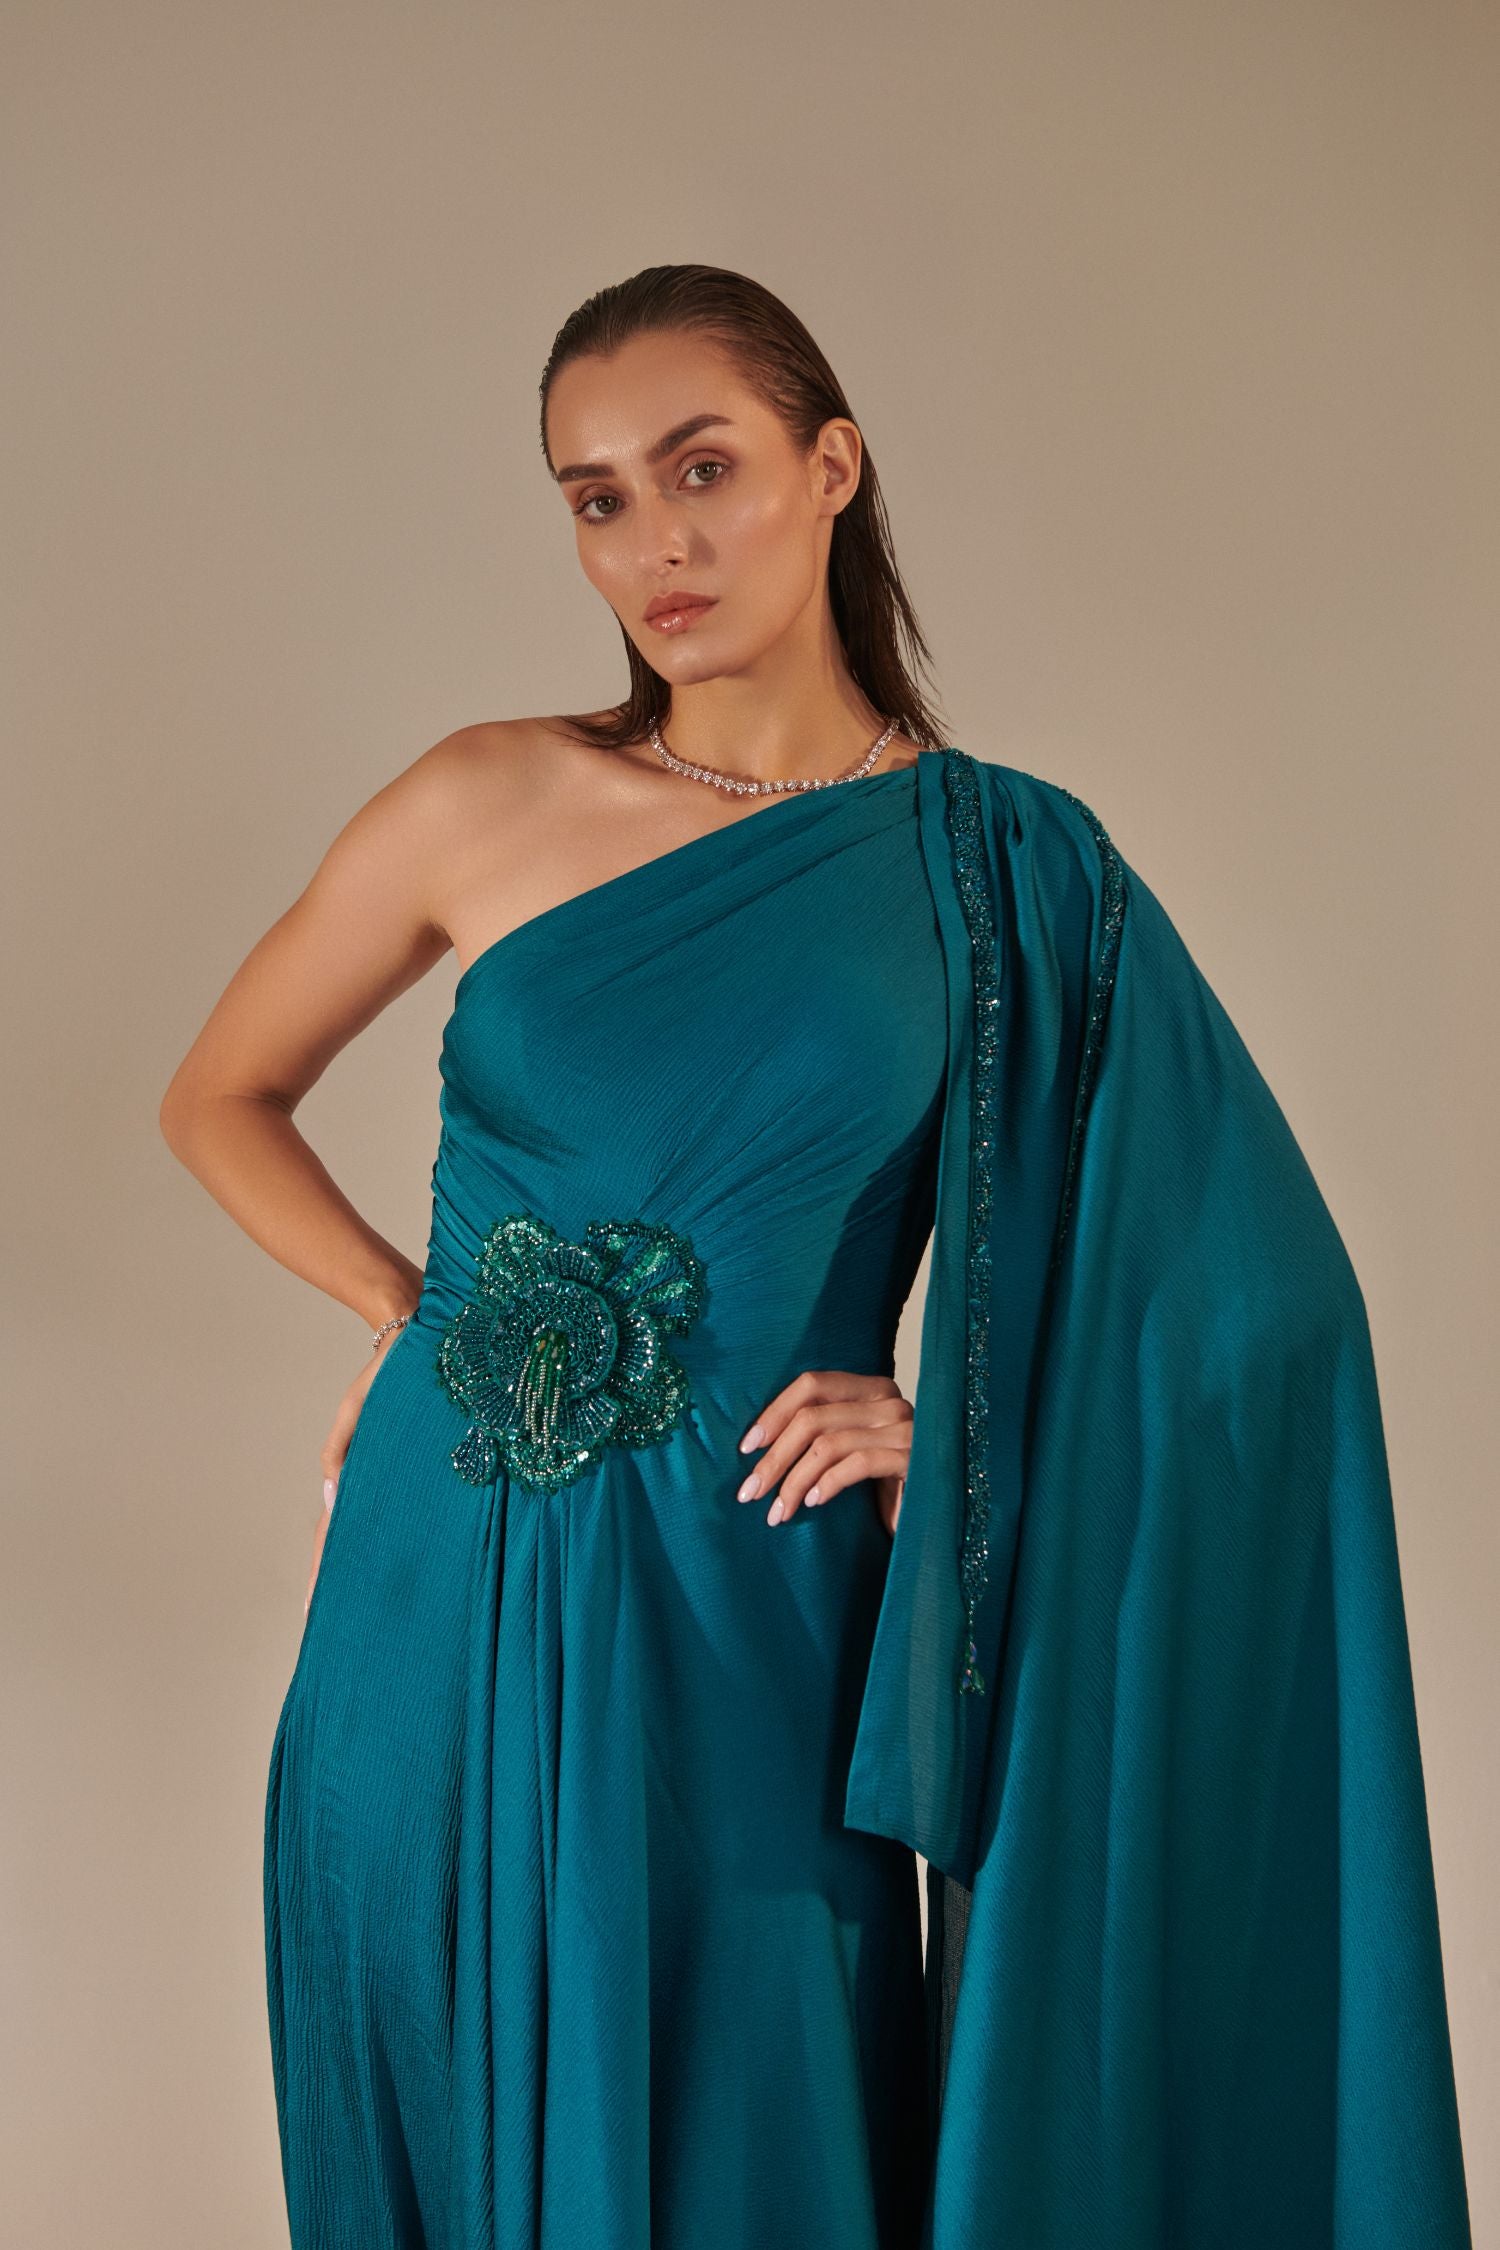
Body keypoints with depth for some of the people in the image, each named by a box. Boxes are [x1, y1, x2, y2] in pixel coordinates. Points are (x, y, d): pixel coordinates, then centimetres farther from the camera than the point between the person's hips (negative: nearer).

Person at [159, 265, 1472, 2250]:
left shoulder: (1006, 867, -1)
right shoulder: (488, 804, 1)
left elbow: (1250, 1294, 3)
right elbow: (219, 1096, 14)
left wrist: (955, 1432, -8)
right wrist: (417, 1308, 1)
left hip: (744, 1638, -1)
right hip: (450, 1615, 1)